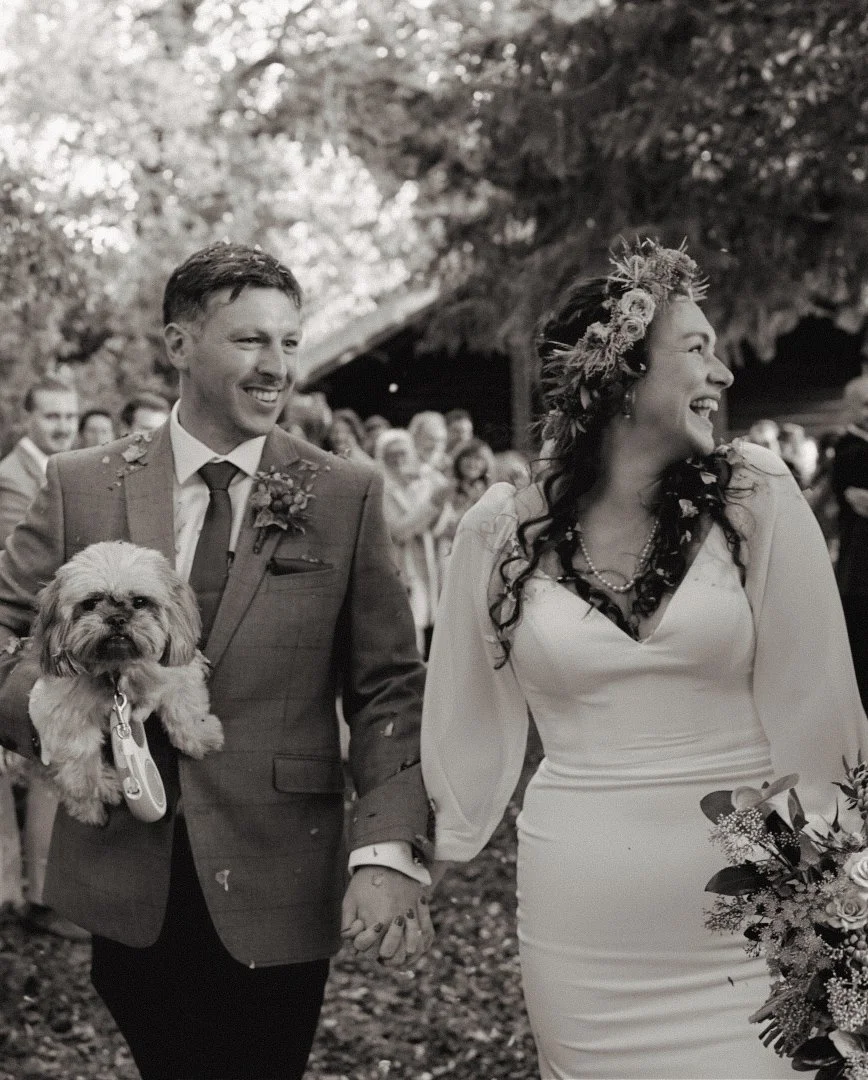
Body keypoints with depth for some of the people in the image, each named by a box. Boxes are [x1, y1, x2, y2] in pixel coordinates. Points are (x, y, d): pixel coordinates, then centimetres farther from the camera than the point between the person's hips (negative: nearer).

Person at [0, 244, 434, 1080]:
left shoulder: (346, 497, -2)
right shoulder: (82, 486, 2)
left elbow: (388, 690, -3)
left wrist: (389, 853, -16)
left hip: (276, 891, -1)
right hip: (126, 887, 2)